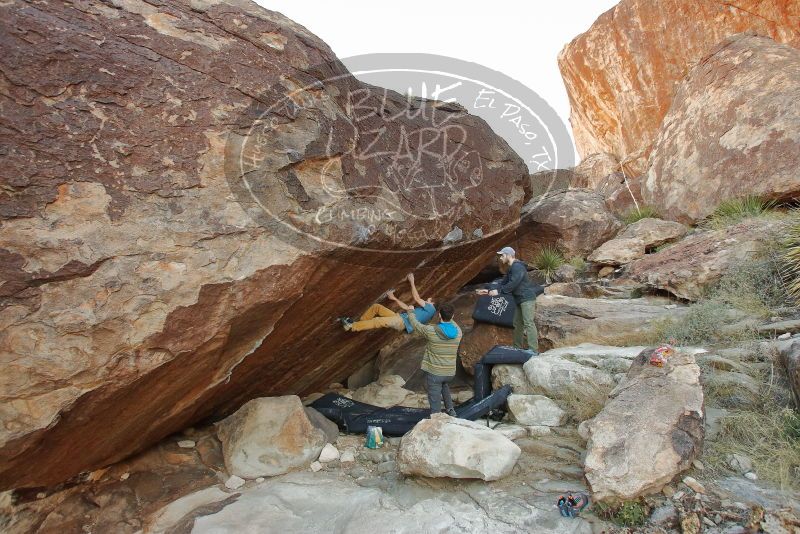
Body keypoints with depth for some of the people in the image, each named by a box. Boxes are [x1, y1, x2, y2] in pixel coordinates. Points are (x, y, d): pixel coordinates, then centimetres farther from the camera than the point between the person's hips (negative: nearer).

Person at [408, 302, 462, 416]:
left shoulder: (431, 330, -18)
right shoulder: (458, 332, -7)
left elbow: (416, 325, 0)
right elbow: (451, 323, 18)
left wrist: (411, 312, 17)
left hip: (434, 372, -5)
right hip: (450, 372, 5)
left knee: (435, 399, 6)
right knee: (445, 386, 34)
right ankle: (450, 409, 31)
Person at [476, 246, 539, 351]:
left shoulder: (517, 267, -16)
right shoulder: (510, 269, 17)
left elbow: (513, 284, -25)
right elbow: (503, 283, 18)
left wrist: (498, 291, -22)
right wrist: (488, 291, 11)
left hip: (527, 298, -10)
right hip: (520, 299, 11)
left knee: (528, 323, -14)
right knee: (517, 323, 13)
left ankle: (533, 350, -16)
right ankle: (518, 347, 23)